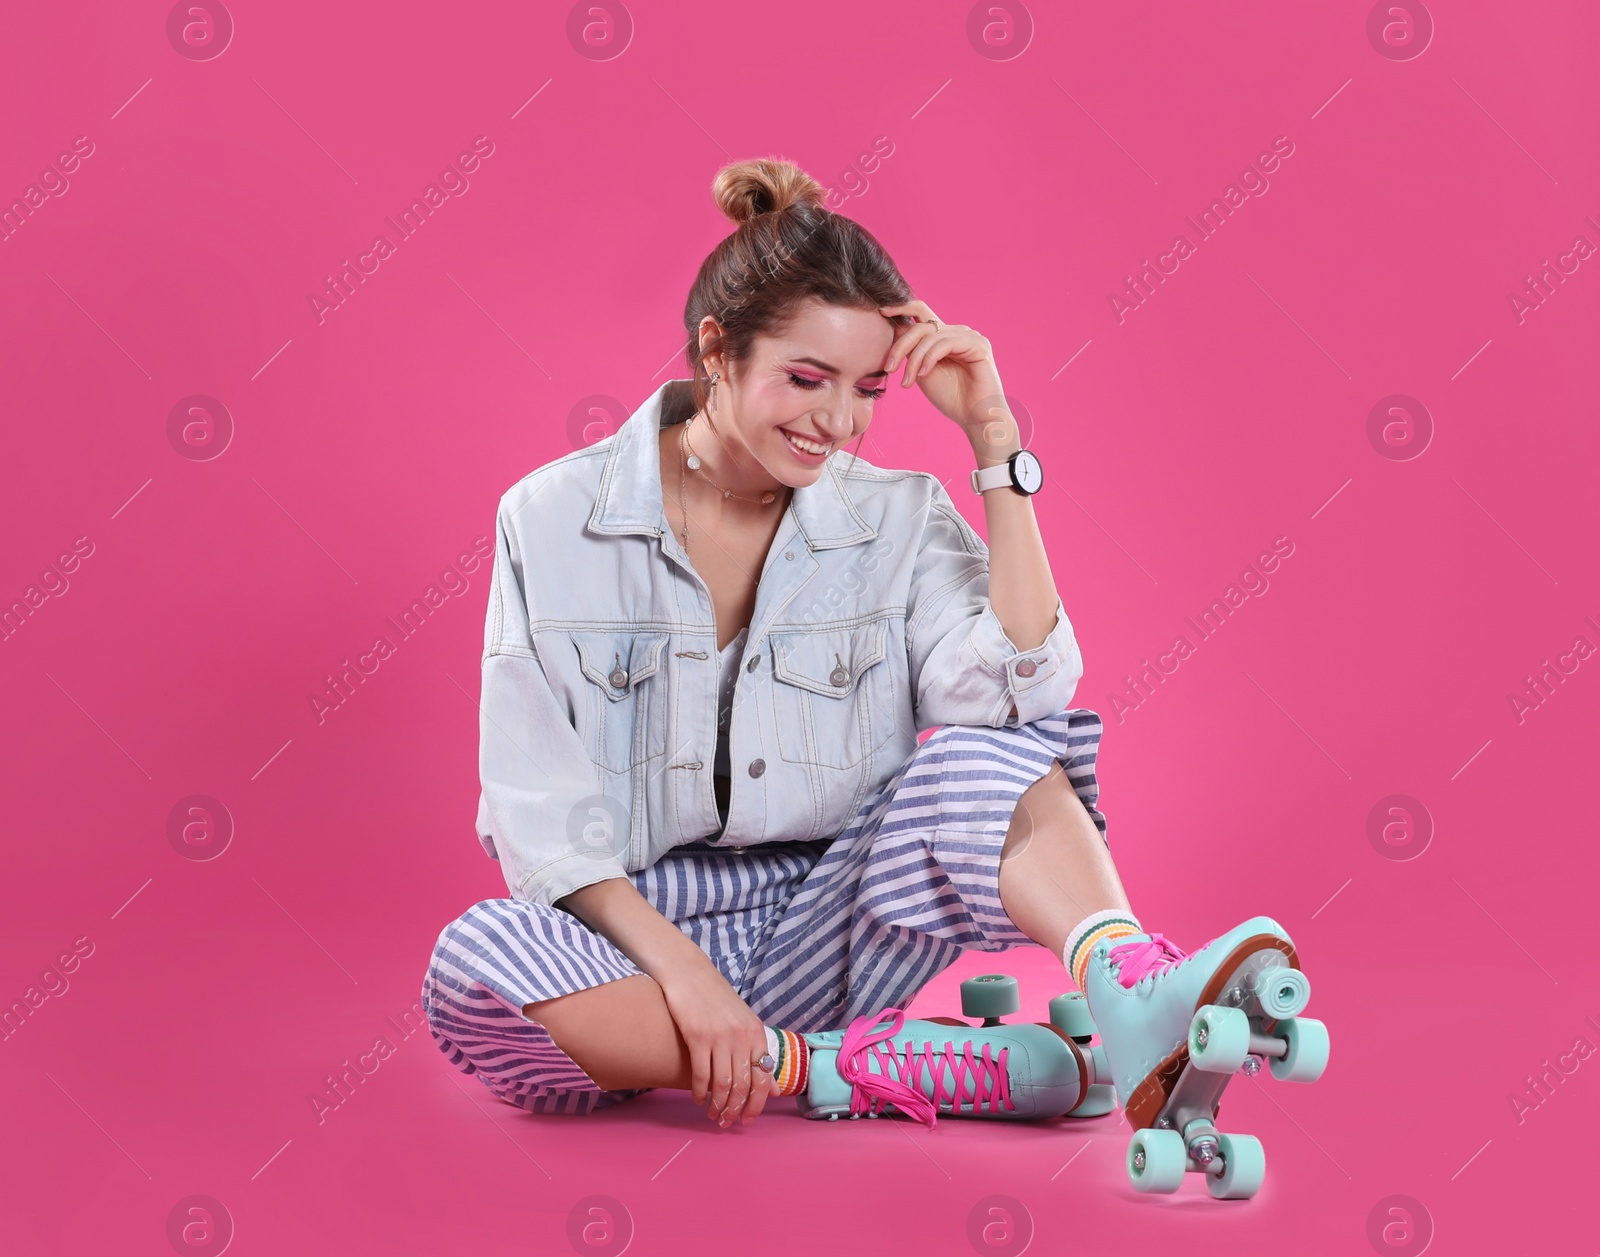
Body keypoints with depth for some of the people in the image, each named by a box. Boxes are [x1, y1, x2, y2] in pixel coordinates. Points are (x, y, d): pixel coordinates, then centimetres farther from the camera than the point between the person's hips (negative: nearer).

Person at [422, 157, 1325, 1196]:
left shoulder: (897, 520, 0)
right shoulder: (553, 521, -4)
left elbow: (1028, 684, -18)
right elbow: (538, 805, -9)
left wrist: (994, 439, -17)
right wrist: (683, 972, -21)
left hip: (828, 931, 1)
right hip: (635, 930, 0)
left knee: (989, 754, -23)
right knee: (475, 962, -33)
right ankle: (861, 1068, -29)